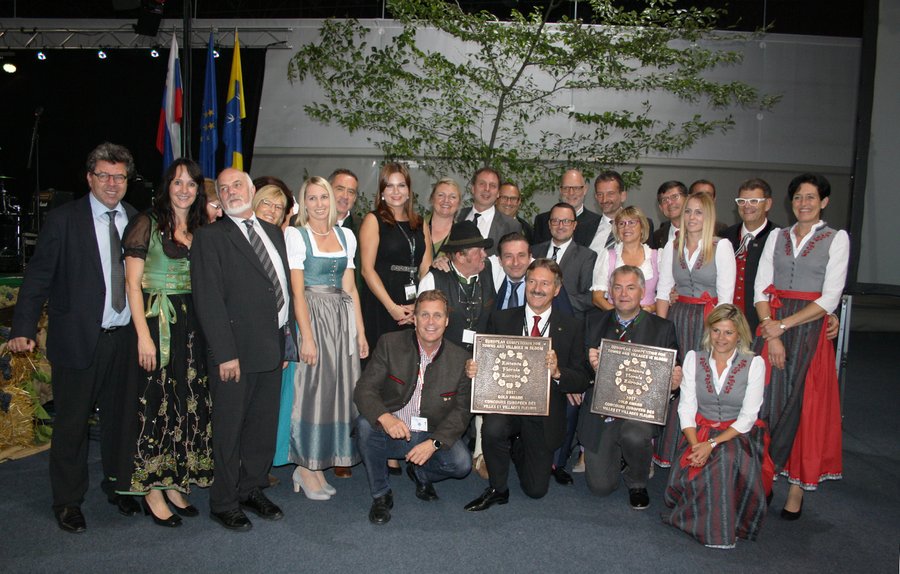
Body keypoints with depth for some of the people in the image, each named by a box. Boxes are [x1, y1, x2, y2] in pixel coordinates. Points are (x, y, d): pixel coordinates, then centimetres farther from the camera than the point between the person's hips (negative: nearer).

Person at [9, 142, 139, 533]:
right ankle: (68, 501, 25)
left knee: (119, 417, 16)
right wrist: (23, 329, -15)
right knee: (71, 423, 8)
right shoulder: (63, 219, -5)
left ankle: (118, 487, 35)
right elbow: (38, 277, -7)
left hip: (125, 337, 4)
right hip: (78, 338, -3)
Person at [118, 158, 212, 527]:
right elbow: (132, 283, -8)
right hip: (157, 324, -5)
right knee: (155, 404, 1)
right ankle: (153, 492, 13)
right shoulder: (147, 224, -4)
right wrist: (144, 334, -13)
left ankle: (174, 483, 23)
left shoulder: (202, 229, 10)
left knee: (187, 404, 9)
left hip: (193, 326, 5)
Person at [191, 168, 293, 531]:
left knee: (265, 426, 16)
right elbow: (209, 300, -13)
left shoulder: (273, 233, 13)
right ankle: (224, 504, 22)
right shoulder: (210, 237, -6)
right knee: (229, 431, 6)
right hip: (236, 351, -6)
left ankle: (252, 490, 33)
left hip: (273, 347, 6)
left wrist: (286, 338, 9)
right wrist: (225, 353, -18)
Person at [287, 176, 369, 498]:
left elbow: (350, 288, 12)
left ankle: (318, 466, 17)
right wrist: (307, 336, -16)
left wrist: (360, 332, 7)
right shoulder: (297, 237, -3)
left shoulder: (346, 236, 12)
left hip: (342, 319, 5)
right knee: (312, 388, -2)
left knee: (339, 387, 6)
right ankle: (305, 467, 11)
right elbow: (297, 292, -9)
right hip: (312, 316, -5)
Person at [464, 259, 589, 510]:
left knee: (536, 489, 6)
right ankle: (498, 490, -5)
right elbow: (487, 361, 2)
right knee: (493, 429, -35)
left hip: (545, 414, 1)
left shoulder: (572, 327, -1)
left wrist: (557, 373, -26)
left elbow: (582, 381, -5)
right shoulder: (501, 320, 1)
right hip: (506, 403, 0)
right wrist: (472, 369, -22)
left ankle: (519, 449, 41)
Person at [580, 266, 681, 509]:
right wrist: (590, 365, -19)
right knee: (600, 486, -3)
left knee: (634, 436, -35)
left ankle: (637, 484, -1)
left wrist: (674, 381, -19)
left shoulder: (662, 328, 3)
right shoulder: (594, 322, 6)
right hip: (600, 411, 2)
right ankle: (620, 455, 33)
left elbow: (672, 373, 4)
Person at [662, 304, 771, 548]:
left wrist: (713, 443, -22)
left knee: (725, 457, -35)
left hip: (739, 436, -1)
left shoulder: (754, 363, -3)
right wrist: (695, 445, -19)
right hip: (700, 432, 2)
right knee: (688, 478, -27)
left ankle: (721, 528, -13)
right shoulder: (694, 358, 4)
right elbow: (686, 408, -1)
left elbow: (748, 417, -9)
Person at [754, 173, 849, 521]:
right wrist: (771, 335, -9)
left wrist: (783, 324, -12)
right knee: (770, 401, 0)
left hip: (810, 330, -2)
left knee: (805, 406, 1)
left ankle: (798, 487, 11)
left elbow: (829, 299, -7)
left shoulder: (837, 239, 2)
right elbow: (761, 289, 3)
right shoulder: (777, 236, 10)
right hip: (772, 328, 2)